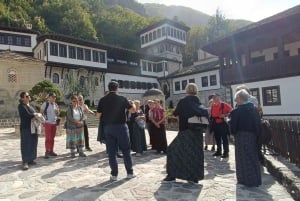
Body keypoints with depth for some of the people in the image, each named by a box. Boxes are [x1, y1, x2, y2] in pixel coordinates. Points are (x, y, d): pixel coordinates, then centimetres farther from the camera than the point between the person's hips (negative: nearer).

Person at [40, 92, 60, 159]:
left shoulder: (56, 105, 9)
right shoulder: (45, 104, -7)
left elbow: (58, 114, 15)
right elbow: (41, 113, -6)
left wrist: (57, 111, -7)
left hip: (54, 123, 6)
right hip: (47, 123, -5)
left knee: (52, 138, 11)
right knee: (48, 138, -4)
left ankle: (51, 151, 20)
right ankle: (47, 152, 5)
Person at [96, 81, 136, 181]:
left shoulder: (103, 100, -1)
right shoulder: (122, 98, -6)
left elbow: (98, 116, 0)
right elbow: (133, 110, -2)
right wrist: (133, 105, 19)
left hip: (108, 127, 2)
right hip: (121, 126, -2)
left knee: (111, 151, 9)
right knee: (126, 150, 9)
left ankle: (114, 174, 13)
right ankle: (130, 172, 17)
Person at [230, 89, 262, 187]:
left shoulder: (236, 111, -16)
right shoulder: (254, 109, 2)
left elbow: (233, 125, -13)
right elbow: (258, 124, 6)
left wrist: (234, 133, 6)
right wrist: (256, 135, 13)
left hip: (242, 137, -6)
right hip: (253, 136, 6)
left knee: (244, 158, 6)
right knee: (254, 157, 17)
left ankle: (247, 180, 14)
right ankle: (256, 180, 28)